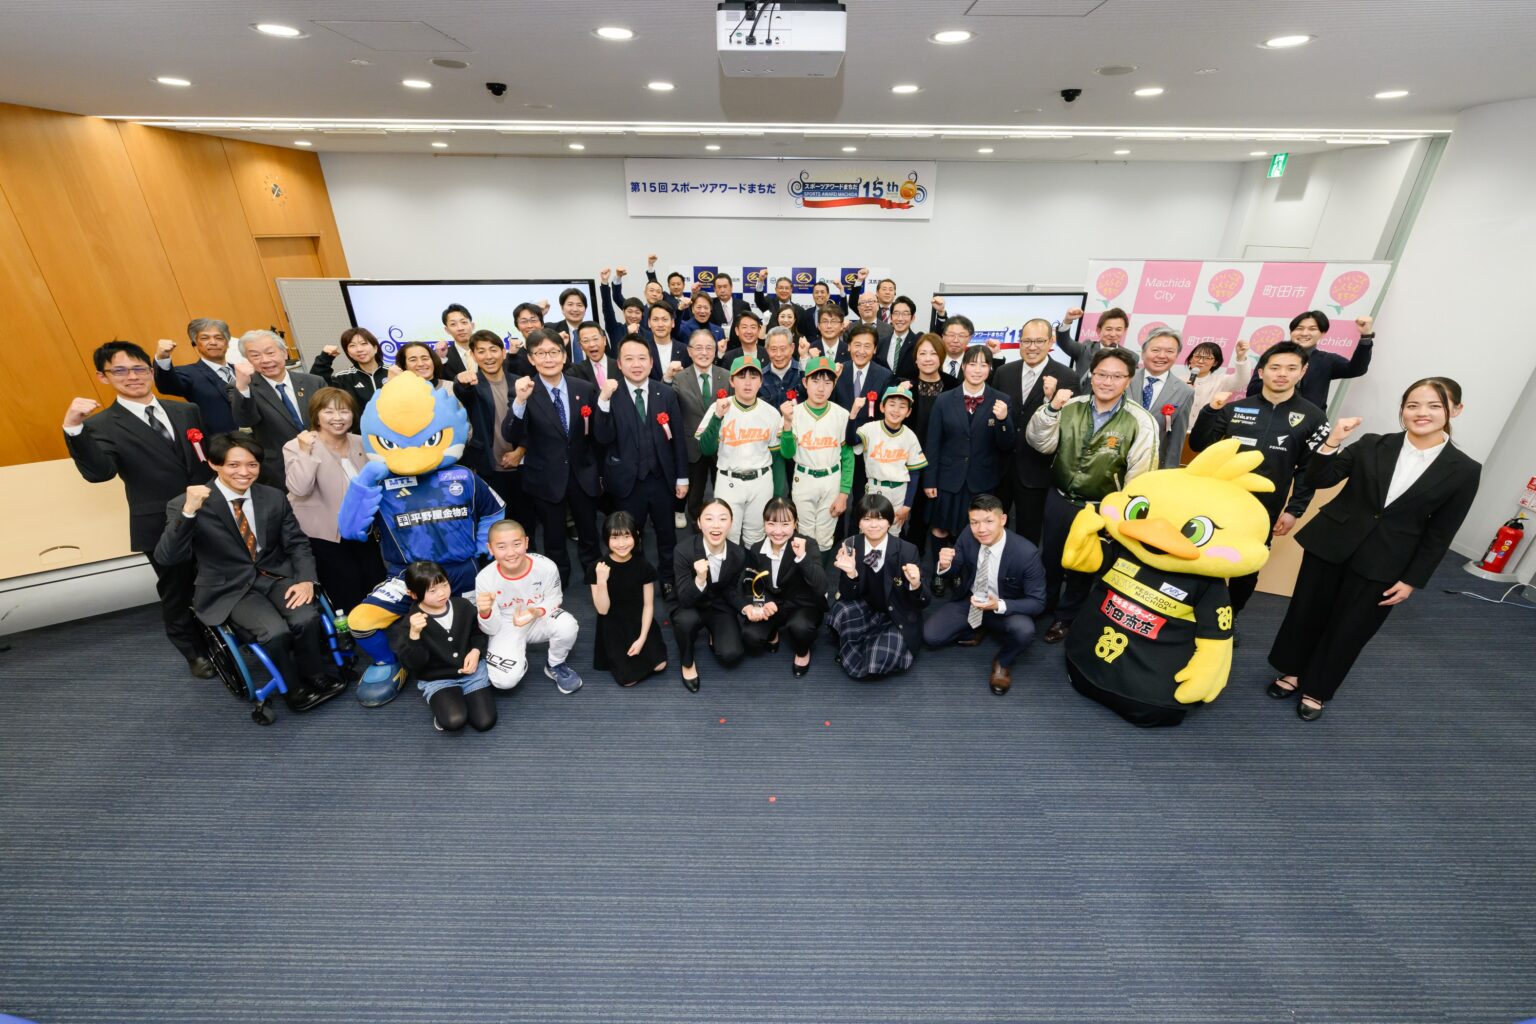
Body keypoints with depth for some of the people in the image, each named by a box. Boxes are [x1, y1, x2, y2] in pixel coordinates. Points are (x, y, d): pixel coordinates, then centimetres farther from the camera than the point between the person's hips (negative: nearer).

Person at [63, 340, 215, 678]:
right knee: (176, 592, 14)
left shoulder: (187, 410, 5)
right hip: (162, 526, -3)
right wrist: (73, 429, -36)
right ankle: (194, 651, 33)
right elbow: (97, 472, -22)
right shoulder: (102, 426, -7)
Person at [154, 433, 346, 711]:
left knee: (306, 619, -27)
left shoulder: (274, 498, 3)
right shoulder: (184, 505, -8)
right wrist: (189, 512, -32)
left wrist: (306, 579, -12)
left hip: (276, 576, 3)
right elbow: (166, 557, -17)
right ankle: (295, 689, -1)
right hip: (230, 589, -2)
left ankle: (316, 678, -1)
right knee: (276, 631, -29)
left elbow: (297, 543, 6)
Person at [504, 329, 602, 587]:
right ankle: (558, 586, 37)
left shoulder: (585, 388, -5)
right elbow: (510, 437, -22)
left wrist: (599, 471, 7)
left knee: (589, 534, 18)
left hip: (582, 475, 2)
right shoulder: (523, 391, -10)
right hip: (546, 479, -1)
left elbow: (597, 434, 4)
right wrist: (520, 401, -36)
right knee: (554, 540, 15)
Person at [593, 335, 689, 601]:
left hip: (662, 478, 2)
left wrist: (682, 477, 2)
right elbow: (603, 438, -17)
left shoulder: (667, 393, -2)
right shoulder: (610, 394, -7)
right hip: (627, 481, -1)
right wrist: (604, 399, -28)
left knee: (667, 534, 18)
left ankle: (669, 580, 39)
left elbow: (678, 438, 2)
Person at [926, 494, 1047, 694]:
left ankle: (1003, 662, 0)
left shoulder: (1026, 552, -26)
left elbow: (1037, 602, -18)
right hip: (969, 602, 3)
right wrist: (945, 565, -28)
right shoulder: (967, 537, -16)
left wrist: (1000, 605, -36)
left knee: (1024, 631, -35)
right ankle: (975, 631, 15)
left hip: (1006, 609, -3)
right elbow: (954, 573, -1)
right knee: (930, 636, -14)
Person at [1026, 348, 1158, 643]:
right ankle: (1043, 604, 47)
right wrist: (1051, 407, -25)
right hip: (1058, 499, 3)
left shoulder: (1141, 422, -15)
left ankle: (1066, 617, 39)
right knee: (1049, 556, 21)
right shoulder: (1071, 406, -6)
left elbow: (1140, 478, -13)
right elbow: (1039, 443, -12)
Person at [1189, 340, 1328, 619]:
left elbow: (1310, 470, 1)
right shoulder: (1235, 408, 1)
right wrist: (1211, 411, -13)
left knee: (1247, 571, 13)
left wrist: (1294, 510, -4)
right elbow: (1198, 446, 0)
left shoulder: (1312, 417, 1)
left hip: (1264, 512, 0)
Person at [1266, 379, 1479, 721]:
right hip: (1330, 545, 1)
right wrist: (1332, 443, -20)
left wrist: (1413, 580, -3)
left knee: (1347, 633, 11)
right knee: (1306, 614, 12)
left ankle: (1315, 689, 29)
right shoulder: (1372, 445, -2)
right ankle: (1292, 672, 33)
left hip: (1381, 566, -1)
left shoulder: (1464, 470, -4)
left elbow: (1439, 535, -1)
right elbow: (1318, 480, -4)